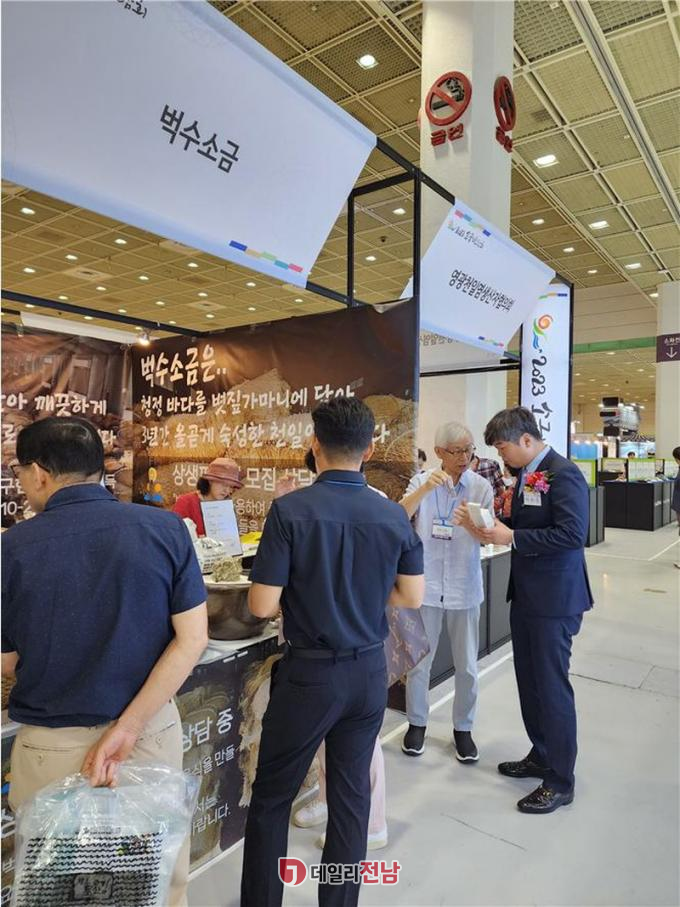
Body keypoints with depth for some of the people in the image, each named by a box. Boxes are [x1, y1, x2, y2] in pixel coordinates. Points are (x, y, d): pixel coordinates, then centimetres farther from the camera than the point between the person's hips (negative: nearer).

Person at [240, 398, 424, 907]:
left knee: (272, 797, 16)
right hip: (370, 671, 4)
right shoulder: (393, 515, -6)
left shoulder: (291, 510, -18)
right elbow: (412, 597, 2)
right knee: (352, 793, 19)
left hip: (310, 673, -4)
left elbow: (262, 606, -17)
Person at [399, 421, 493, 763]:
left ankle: (463, 728, 32)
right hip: (426, 583, 0)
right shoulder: (422, 481, -3)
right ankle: (417, 723, 31)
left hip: (464, 587, 1)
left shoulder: (481, 487, -2)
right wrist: (425, 489, -32)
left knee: (467, 666, 11)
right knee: (419, 661, 10)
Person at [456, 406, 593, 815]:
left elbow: (572, 535, -25)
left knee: (552, 686, 3)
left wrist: (512, 537, -22)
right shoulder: (527, 475, 10)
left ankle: (560, 781, 20)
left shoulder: (564, 474, -17)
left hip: (553, 599, -9)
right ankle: (541, 756, 38)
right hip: (526, 595, 9)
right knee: (529, 682, 19)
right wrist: (492, 529, -1)